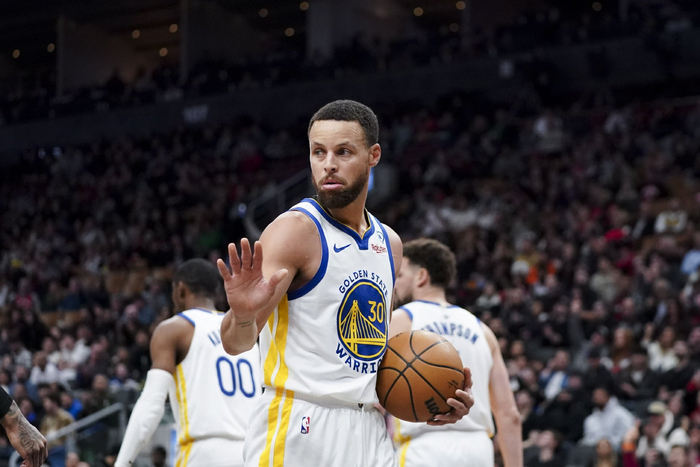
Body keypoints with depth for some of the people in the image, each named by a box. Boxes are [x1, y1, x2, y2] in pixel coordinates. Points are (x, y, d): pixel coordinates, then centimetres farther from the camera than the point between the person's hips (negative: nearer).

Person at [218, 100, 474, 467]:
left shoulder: (389, 243, 13)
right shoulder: (295, 230, -9)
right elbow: (236, 343, -18)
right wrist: (243, 316, -40)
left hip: (371, 435, 7)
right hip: (299, 432, -7)